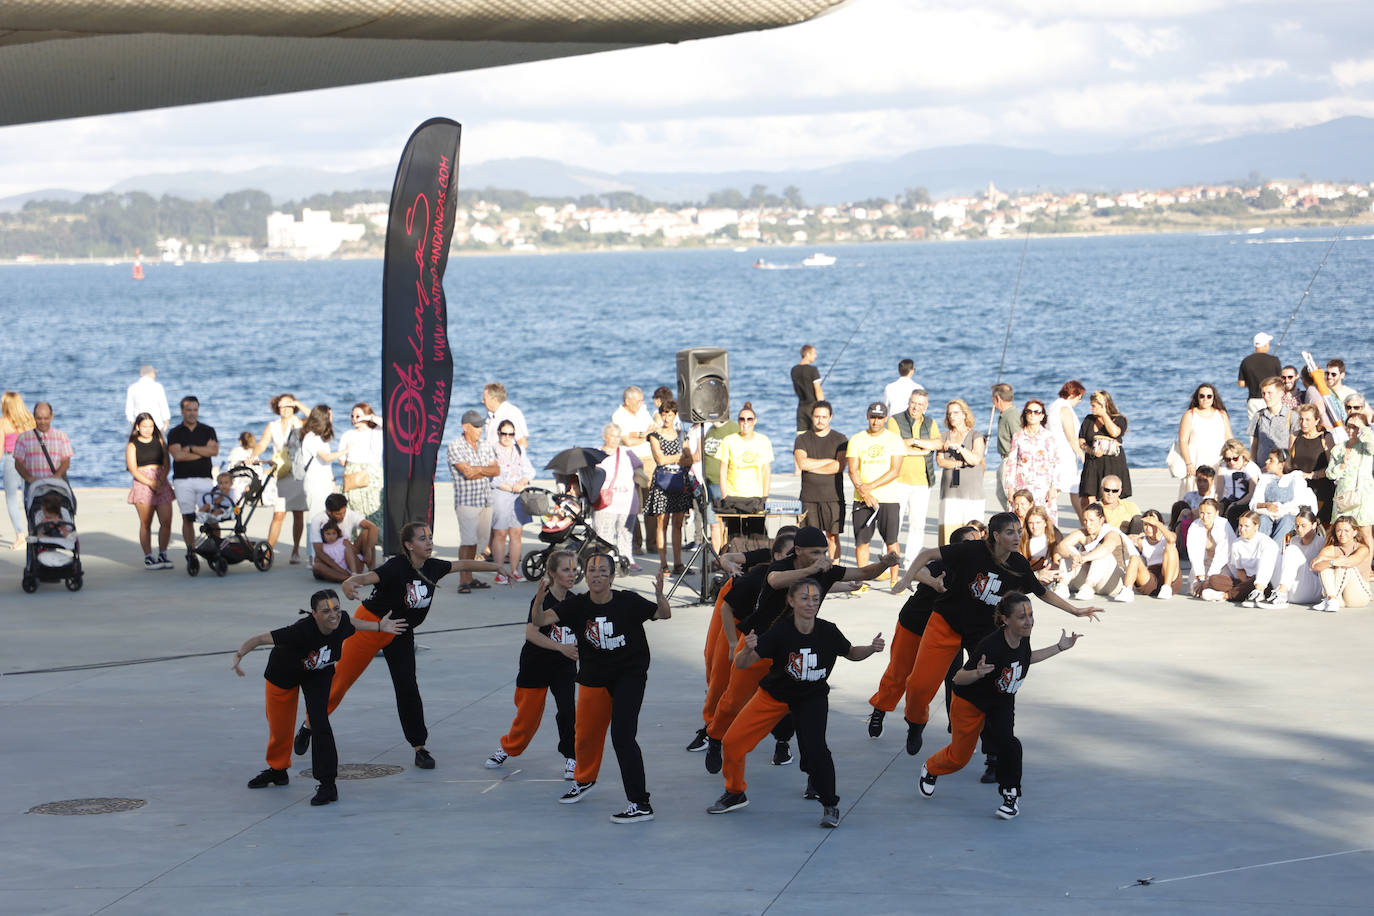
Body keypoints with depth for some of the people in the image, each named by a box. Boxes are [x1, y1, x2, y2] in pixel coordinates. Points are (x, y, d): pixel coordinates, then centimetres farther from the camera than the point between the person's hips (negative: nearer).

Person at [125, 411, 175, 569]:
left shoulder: (159, 442, 14)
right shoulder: (132, 445, 6)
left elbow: (167, 464, 7)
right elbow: (133, 470, -3)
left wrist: (161, 481, -10)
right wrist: (150, 483, -15)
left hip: (161, 483, 3)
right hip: (142, 484, -3)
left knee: (166, 522, -6)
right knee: (146, 523, -3)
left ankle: (162, 555, 6)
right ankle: (148, 557, 2)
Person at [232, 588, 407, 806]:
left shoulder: (341, 622, -29)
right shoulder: (302, 630, -44)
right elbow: (261, 638, -43)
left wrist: (380, 626, 3)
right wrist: (239, 654, -58)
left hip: (319, 674, 2)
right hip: (284, 673, -2)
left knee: (319, 722, -16)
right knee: (279, 727, 13)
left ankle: (328, 784, -10)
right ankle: (277, 770, 43)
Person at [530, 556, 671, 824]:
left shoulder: (628, 602, -13)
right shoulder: (577, 605, -8)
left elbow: (664, 614, -11)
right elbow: (539, 621, -15)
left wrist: (659, 594, -32)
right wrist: (539, 599, -36)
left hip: (630, 674, -4)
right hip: (593, 678, 4)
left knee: (622, 735, -17)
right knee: (586, 734, 16)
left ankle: (640, 804, -13)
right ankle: (584, 780, 49)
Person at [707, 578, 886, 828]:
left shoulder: (828, 632, -19)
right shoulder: (781, 631, -26)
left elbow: (851, 653, 2)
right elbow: (741, 664, -27)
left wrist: (871, 648, -18)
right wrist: (747, 650, -49)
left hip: (812, 698, 0)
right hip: (774, 695, 1)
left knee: (814, 749, -23)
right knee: (732, 742, -2)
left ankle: (830, 805, 0)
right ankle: (735, 794, 25)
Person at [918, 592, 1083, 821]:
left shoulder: (1022, 639, -16)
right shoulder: (991, 646, -37)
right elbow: (958, 678, -29)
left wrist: (1060, 647, 9)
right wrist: (978, 673, -50)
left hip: (1003, 703, 4)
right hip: (970, 704, -4)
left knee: (1005, 742, -24)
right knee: (959, 757, 12)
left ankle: (1011, 795, -4)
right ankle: (930, 769, 47)